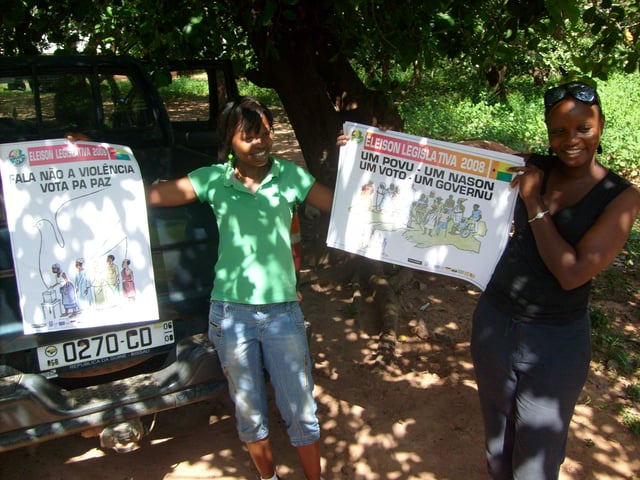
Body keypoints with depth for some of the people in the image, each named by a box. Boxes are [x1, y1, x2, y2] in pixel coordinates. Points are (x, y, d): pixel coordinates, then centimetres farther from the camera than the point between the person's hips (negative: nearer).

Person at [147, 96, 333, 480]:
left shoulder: (291, 176, -1)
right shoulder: (213, 179, -3)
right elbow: (148, 195, -5)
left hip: (283, 311, 0)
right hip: (231, 314, 1)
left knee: (301, 412, 8)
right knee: (249, 413, 16)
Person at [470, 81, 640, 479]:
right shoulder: (531, 168, -3)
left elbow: (572, 273, -20)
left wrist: (534, 203, -19)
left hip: (555, 341, -3)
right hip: (494, 319, 3)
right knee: (497, 442, 22)